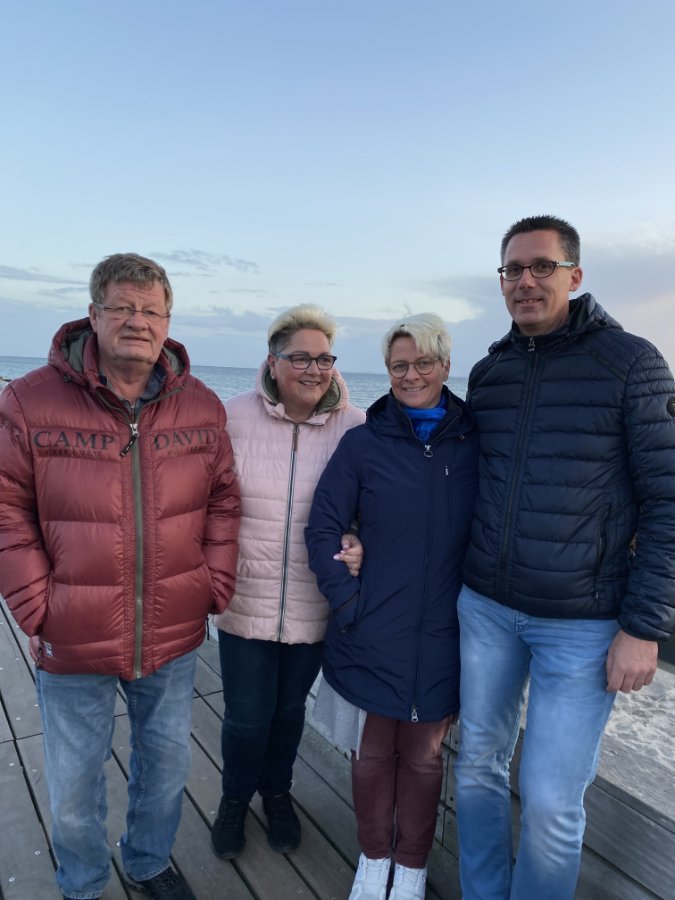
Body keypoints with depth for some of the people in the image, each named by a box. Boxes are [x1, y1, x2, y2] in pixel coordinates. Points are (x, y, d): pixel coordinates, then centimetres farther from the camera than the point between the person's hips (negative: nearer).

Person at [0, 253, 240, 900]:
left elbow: (223, 500, 5)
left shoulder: (201, 407, -2)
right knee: (74, 782, 18)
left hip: (174, 637, 3)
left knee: (167, 763, 23)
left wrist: (215, 583, -1)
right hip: (72, 642, -2)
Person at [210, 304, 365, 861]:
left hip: (314, 603, 1)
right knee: (246, 717, 10)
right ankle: (235, 797, 44)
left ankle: (277, 792, 51)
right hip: (245, 600, -1)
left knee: (290, 707, 21)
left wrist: (359, 545, -19)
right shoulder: (235, 417, -10)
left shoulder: (353, 426, -8)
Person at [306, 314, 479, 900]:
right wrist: (347, 601, -11)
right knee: (373, 750, 17)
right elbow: (323, 527, -4)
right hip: (372, 634, 0)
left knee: (424, 755, 17)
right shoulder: (363, 444, -5)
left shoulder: (475, 445, -2)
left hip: (442, 637, 1)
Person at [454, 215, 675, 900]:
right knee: (478, 764, 16)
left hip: (583, 622, -4)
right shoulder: (488, 372, 5)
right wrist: (459, 579, 10)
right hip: (485, 605, 5)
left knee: (550, 799, 3)